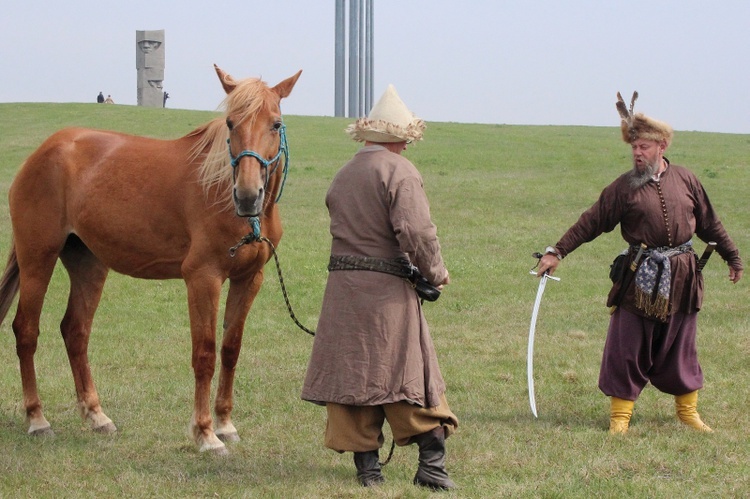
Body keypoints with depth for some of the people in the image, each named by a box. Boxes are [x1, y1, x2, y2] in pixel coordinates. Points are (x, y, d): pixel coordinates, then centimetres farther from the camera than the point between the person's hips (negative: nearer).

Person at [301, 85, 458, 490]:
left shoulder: (342, 176, 13)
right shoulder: (400, 171, -8)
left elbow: (345, 230, 11)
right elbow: (417, 232, -18)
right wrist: (436, 273, -2)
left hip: (343, 288, 5)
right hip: (388, 289, -5)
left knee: (351, 373, 8)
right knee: (408, 371, 1)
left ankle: (366, 464, 9)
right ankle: (431, 465, 1)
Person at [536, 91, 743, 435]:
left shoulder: (686, 180, 5)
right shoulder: (624, 187, -2)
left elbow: (709, 224, 16)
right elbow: (591, 222, -1)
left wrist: (732, 257, 21)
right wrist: (557, 252, -6)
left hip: (681, 278, 2)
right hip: (639, 278, -2)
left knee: (680, 348, 11)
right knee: (627, 347, -1)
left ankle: (688, 410, 26)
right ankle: (620, 416, 8)